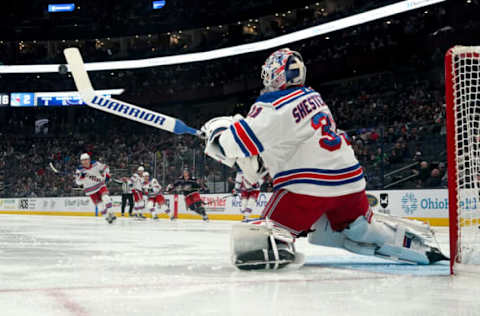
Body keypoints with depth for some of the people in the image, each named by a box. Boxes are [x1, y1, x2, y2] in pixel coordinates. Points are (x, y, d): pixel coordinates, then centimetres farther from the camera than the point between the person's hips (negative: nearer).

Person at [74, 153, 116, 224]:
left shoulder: (95, 164, -9)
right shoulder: (80, 170, -12)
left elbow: (105, 167, 7)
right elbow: (78, 182, -16)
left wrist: (106, 175, -5)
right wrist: (81, 176, -33)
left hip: (100, 185, 1)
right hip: (90, 190, 0)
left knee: (105, 197, -22)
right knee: (99, 204, -4)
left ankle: (110, 213, -11)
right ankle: (107, 217, 8)